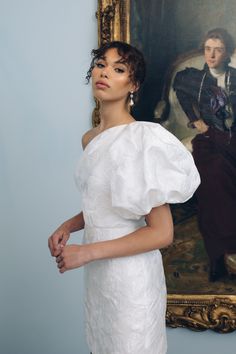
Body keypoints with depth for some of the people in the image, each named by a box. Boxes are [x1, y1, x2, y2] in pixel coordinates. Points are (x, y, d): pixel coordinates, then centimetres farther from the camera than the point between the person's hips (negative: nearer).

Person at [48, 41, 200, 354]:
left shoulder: (142, 138, -19)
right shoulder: (89, 139, 4)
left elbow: (162, 233, -20)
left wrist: (87, 252, -18)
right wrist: (68, 226, 0)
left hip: (131, 273, -7)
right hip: (97, 270, 7)